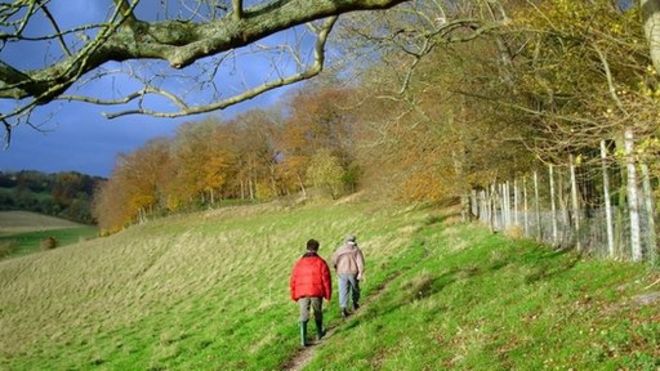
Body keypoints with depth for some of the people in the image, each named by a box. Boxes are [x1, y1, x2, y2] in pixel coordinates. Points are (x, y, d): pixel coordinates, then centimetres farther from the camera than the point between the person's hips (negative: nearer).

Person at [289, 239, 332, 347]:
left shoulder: (299, 263, 6)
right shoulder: (321, 262, -2)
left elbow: (293, 280, 6)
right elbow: (326, 279, -6)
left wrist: (294, 296, 15)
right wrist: (328, 295, 2)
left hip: (302, 294, 1)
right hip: (316, 293, -1)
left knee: (304, 316, 2)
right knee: (318, 313, 19)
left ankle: (303, 339, -11)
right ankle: (319, 333, 36)